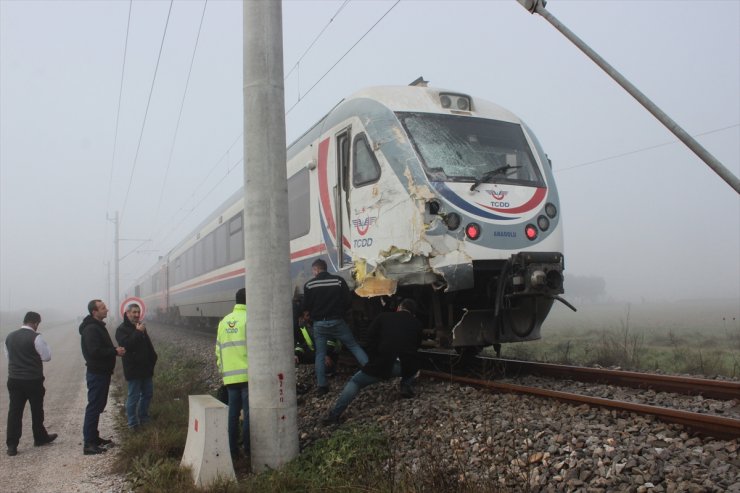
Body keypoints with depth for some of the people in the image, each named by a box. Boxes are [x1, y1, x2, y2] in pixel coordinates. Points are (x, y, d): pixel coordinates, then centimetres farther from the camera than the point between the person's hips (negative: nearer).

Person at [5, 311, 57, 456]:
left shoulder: (10, 336, 4)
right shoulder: (36, 337, -16)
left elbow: (7, 357, 16)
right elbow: (47, 356, -9)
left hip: (14, 379, 5)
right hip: (33, 380, -4)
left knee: (14, 411, 5)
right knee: (36, 410, 13)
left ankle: (12, 445, 2)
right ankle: (40, 438, 28)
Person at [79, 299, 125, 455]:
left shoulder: (98, 326, 14)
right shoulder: (91, 329, -19)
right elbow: (95, 351, -27)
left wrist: (115, 350, 5)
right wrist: (115, 351, -19)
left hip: (102, 372, 10)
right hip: (96, 373, -10)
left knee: (98, 406, 16)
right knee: (94, 406, -6)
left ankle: (94, 438, 26)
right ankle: (89, 443, -2)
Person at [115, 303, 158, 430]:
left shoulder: (140, 327, 15)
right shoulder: (122, 329, -9)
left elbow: (148, 345, 21)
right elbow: (126, 344, -26)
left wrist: (153, 358, 10)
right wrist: (138, 332, -26)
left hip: (145, 368, 8)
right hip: (133, 369, -8)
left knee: (148, 393, 14)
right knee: (134, 396, -3)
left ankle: (143, 419, 27)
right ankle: (133, 423, 6)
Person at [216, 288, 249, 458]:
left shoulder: (224, 321, 13)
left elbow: (218, 350, 15)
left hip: (230, 376, 6)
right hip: (248, 374, -6)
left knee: (232, 413, 10)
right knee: (248, 413, 0)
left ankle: (232, 450, 14)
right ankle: (248, 449, 4)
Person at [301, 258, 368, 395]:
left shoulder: (309, 285, -3)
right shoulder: (339, 281, -5)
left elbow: (306, 308, 3)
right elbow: (348, 302, -3)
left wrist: (306, 317, 26)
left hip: (319, 324, 1)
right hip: (337, 321, 0)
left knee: (320, 354, 9)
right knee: (354, 346, 9)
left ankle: (322, 386, 6)